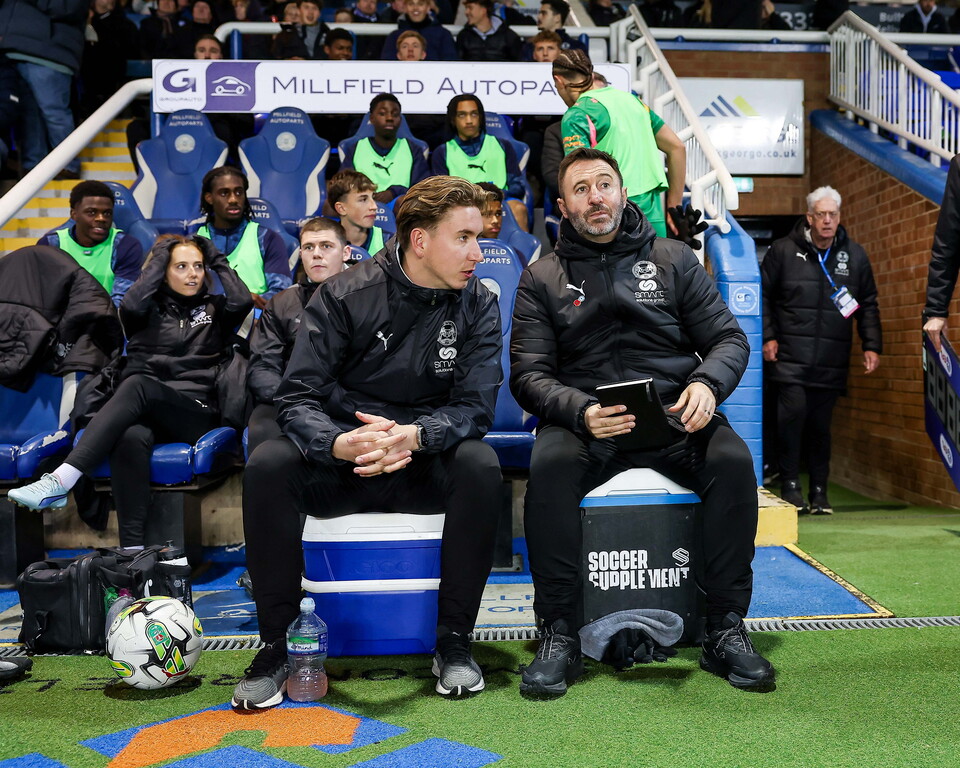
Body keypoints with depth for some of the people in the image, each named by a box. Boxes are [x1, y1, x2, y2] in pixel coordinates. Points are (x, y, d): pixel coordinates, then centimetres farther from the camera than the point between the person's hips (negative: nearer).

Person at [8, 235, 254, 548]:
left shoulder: (214, 308, 21)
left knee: (138, 383, -33)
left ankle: (60, 481, -43)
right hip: (147, 413, 1)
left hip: (196, 414, -1)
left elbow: (243, 301, -1)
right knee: (131, 438, -38)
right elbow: (130, 306, -5)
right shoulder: (151, 307, 20)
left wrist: (217, 260, 12)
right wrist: (159, 258, 5)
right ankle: (132, 549, -45)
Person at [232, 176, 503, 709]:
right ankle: (276, 644, -14)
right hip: (341, 464, 0)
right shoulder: (344, 296, -7)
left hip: (425, 470, 1)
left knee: (480, 464, -31)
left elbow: (475, 407, -11)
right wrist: (339, 444, -35)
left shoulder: (476, 305, -2)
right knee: (267, 465, -28)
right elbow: (296, 398, -12)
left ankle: (453, 641, -16)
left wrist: (412, 435, -32)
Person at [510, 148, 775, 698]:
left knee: (733, 460, -28)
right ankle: (560, 634, -20)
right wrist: (580, 412, -19)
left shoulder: (675, 260, 16)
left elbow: (729, 338, 12)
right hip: (583, 417, -1)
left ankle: (726, 629, -13)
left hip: (673, 410, 1)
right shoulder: (543, 278, 11)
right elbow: (529, 375, 2)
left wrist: (707, 383, -12)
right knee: (549, 465, -32)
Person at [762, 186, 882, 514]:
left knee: (821, 425, 6)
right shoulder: (783, 250, 1)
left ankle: (819, 491, 19)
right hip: (791, 356, -2)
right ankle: (790, 483, 1)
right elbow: (763, 295, 7)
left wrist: (872, 345, 8)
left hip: (832, 362, 2)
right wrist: (767, 336, -1)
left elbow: (868, 305, 16)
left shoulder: (854, 255, 10)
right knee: (793, 411, -15)